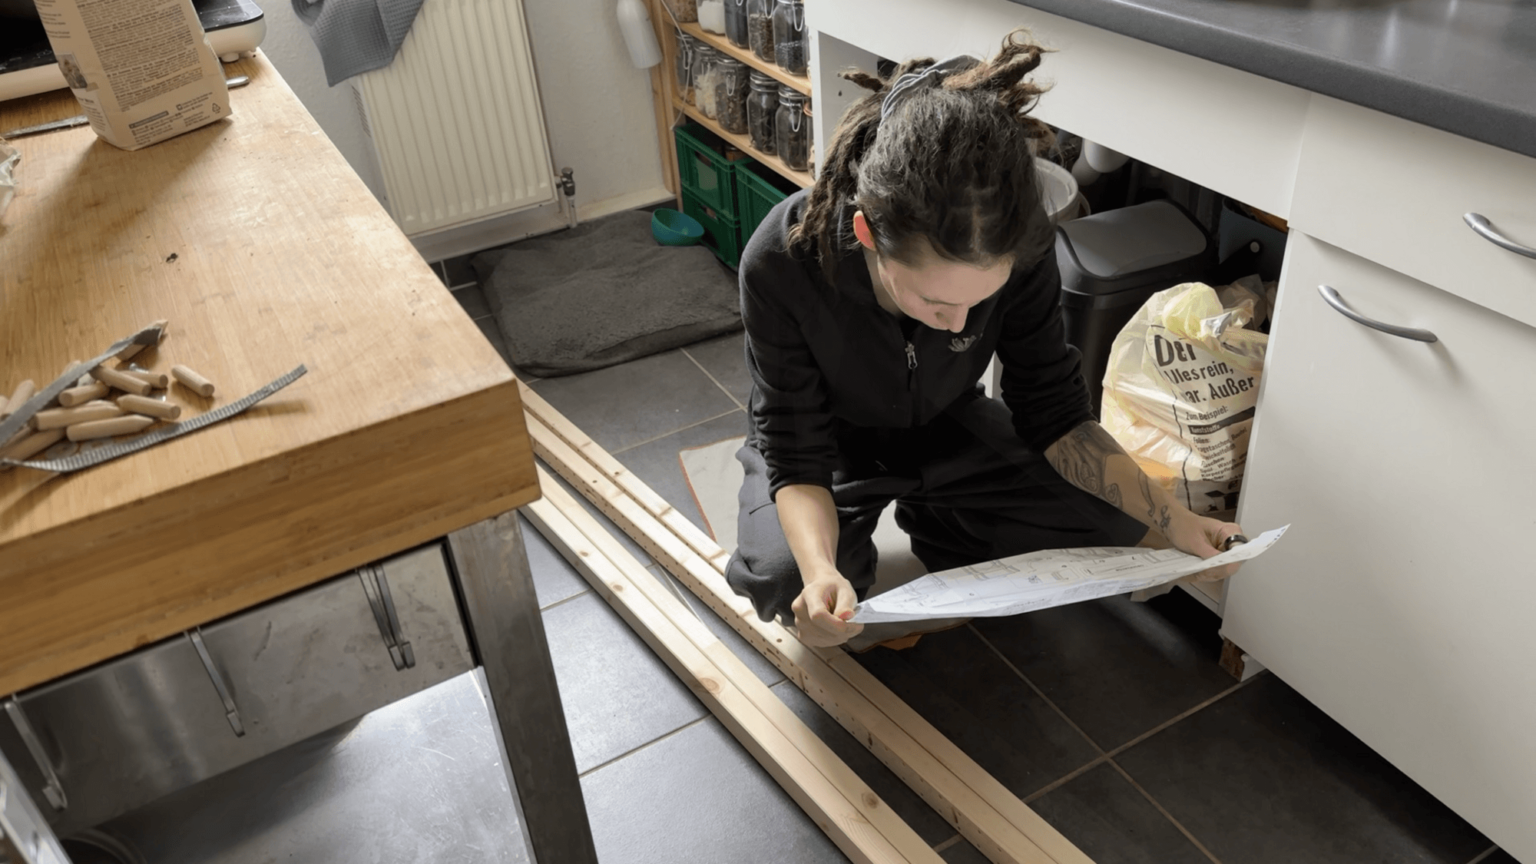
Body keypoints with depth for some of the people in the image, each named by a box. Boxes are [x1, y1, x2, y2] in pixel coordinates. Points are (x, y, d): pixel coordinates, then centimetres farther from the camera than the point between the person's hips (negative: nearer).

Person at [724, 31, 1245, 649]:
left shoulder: (1017, 251, -28)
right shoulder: (782, 264, -35)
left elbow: (1054, 412, -14)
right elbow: (796, 458, -28)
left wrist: (1172, 520, -24)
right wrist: (819, 569, -48)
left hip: (946, 429, 3)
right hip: (829, 438, -2)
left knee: (1111, 525, -15)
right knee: (785, 582, -32)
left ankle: (935, 525, 9)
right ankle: (853, 527, 3)